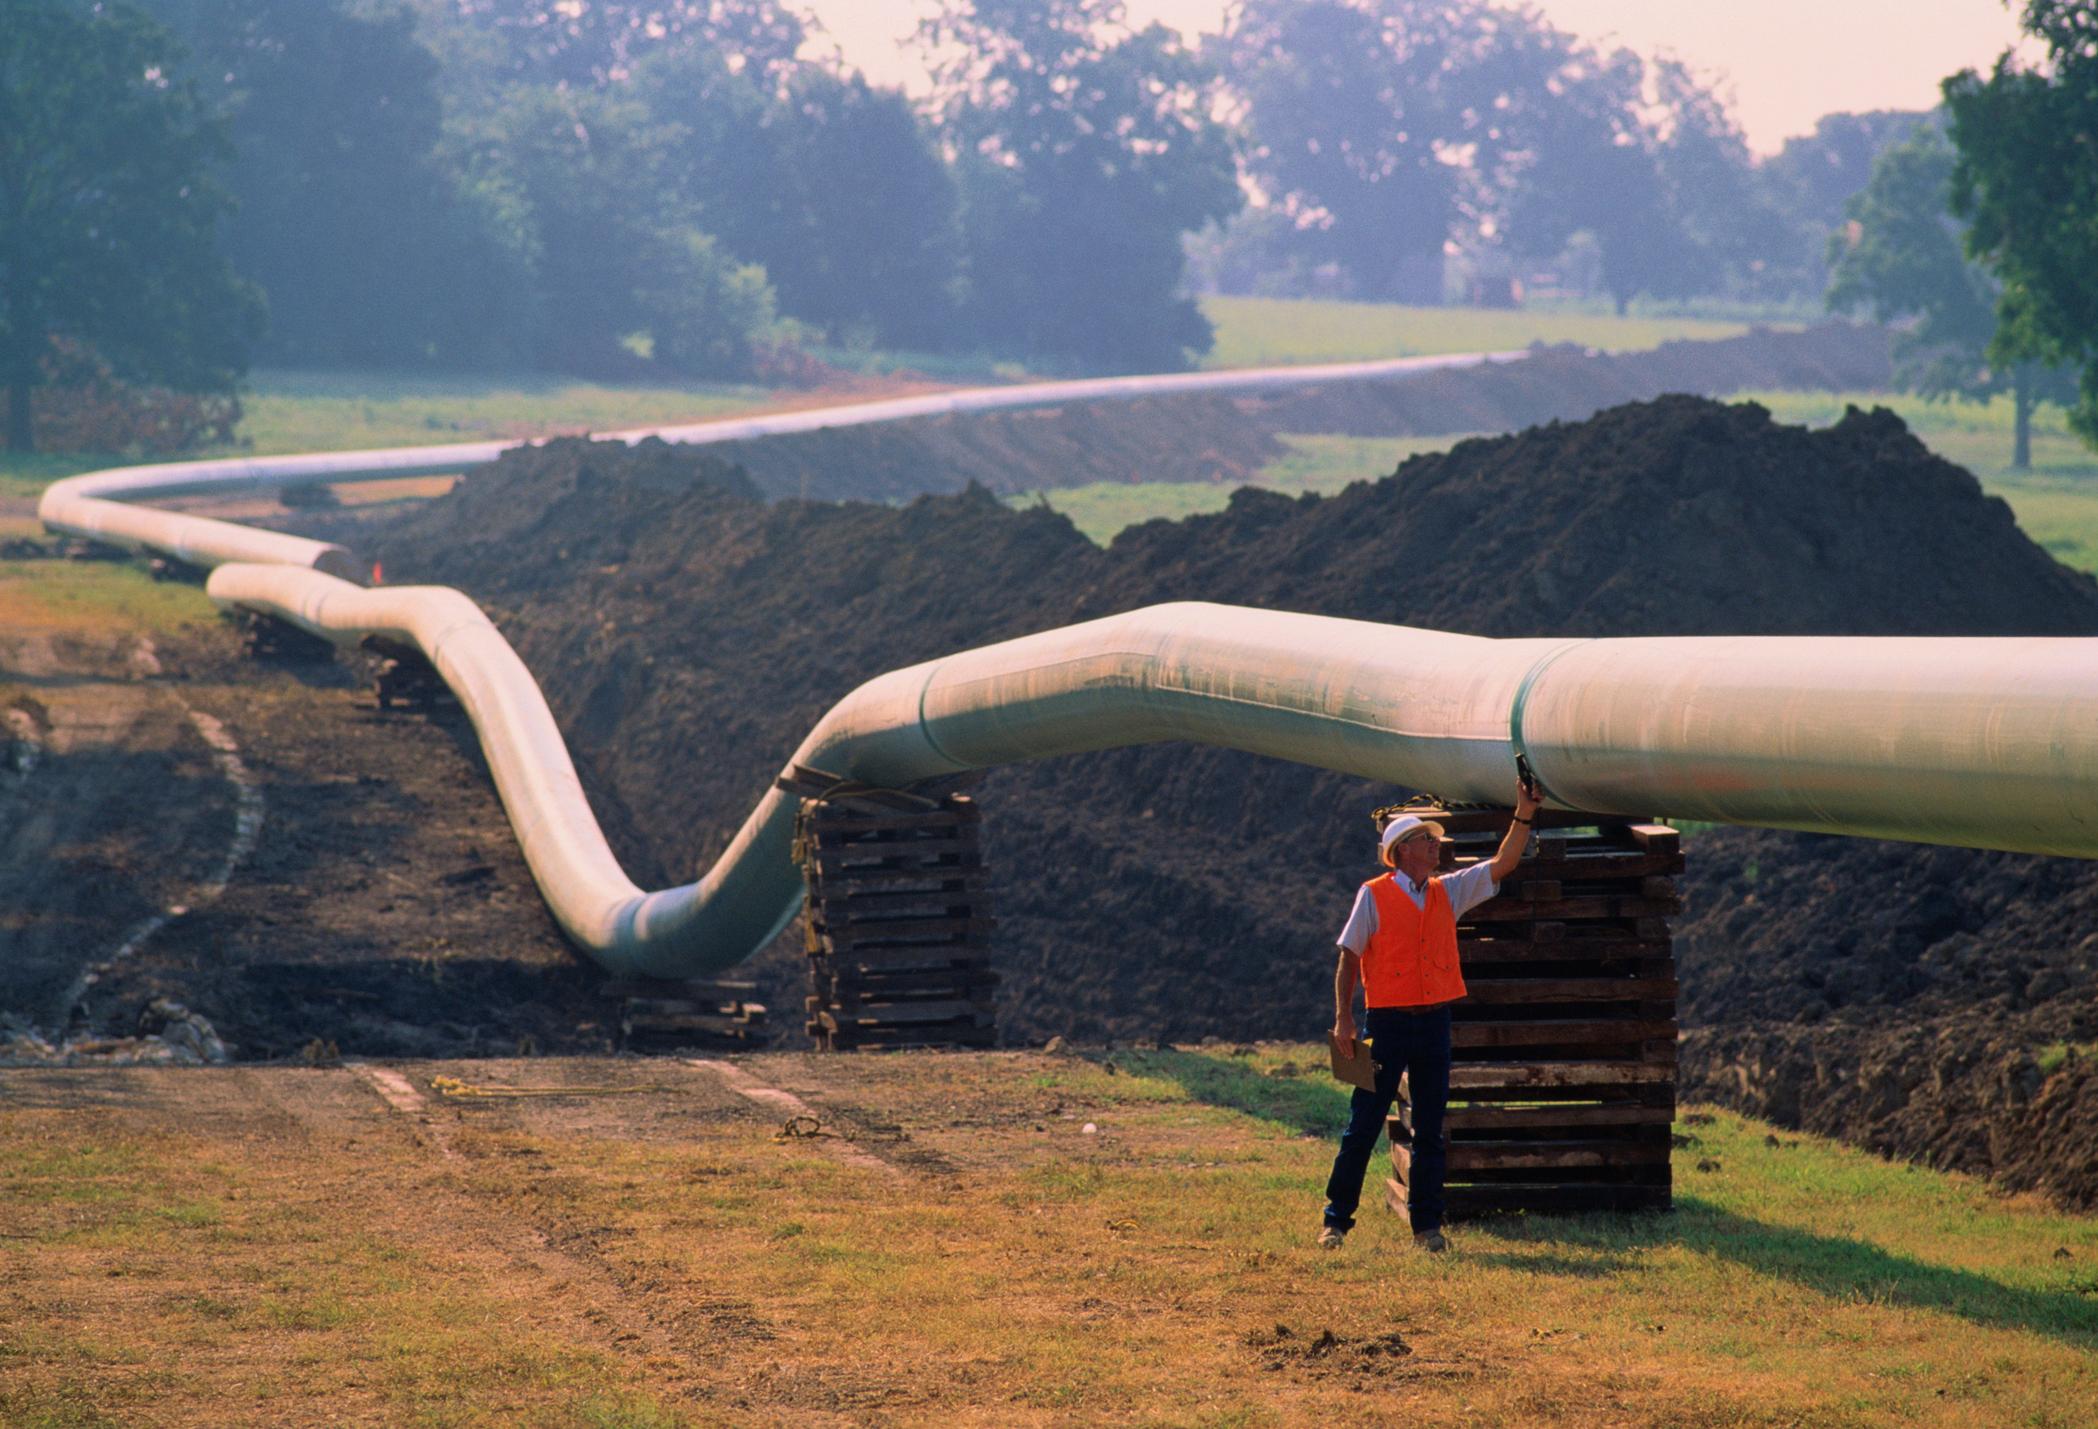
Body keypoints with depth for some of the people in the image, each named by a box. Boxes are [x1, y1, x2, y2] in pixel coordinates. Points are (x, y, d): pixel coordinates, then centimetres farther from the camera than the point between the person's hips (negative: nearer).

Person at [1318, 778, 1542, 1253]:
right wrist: (1343, 1018, -10)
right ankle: (1337, 1219, 6)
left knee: (1430, 1130, 6)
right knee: (1363, 1125, -1)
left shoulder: (1448, 892, 11)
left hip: (1434, 1022, 5)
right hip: (1387, 1022, -4)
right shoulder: (1374, 896, -2)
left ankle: (1427, 1225, 11)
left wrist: (1524, 817, -2)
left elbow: (1501, 865, 9)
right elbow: (1348, 958, -3)